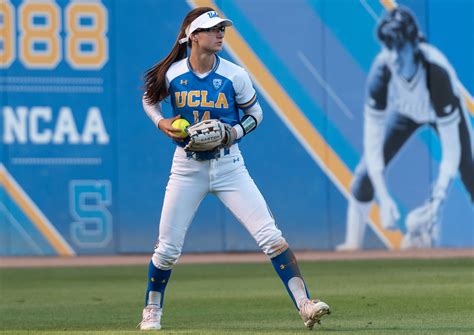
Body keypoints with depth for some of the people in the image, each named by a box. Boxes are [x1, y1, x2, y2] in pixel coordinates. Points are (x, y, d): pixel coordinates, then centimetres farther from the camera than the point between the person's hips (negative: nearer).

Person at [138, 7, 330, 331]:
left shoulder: (234, 75, -8)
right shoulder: (172, 73, -7)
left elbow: (256, 113, 6)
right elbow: (149, 99, 14)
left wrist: (235, 132, -13)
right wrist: (161, 122, -6)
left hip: (229, 166, 0)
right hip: (187, 167, 0)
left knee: (270, 236, -14)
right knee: (167, 249, 3)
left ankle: (305, 304, -17)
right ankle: (152, 311, 27)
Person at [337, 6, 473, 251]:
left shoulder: (438, 72, -43)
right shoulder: (381, 70, -35)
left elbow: (451, 150, -38)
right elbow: (372, 141, -29)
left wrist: (436, 201, -44)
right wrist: (384, 199, -36)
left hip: (445, 111, -2)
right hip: (404, 112, 2)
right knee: (366, 172, -9)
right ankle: (352, 245, 2)